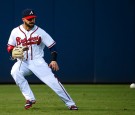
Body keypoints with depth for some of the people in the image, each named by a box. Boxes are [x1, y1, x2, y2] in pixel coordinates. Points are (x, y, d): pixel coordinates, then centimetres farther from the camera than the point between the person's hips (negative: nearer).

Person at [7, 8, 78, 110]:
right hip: (22, 62, 2)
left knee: (52, 80, -15)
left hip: (37, 62, -2)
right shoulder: (15, 32, 0)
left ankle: (70, 103, -4)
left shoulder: (40, 32, -5)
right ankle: (30, 99, -19)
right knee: (15, 72, -30)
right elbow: (9, 46, 10)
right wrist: (13, 51, -14)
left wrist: (54, 60, -15)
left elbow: (52, 45, -2)